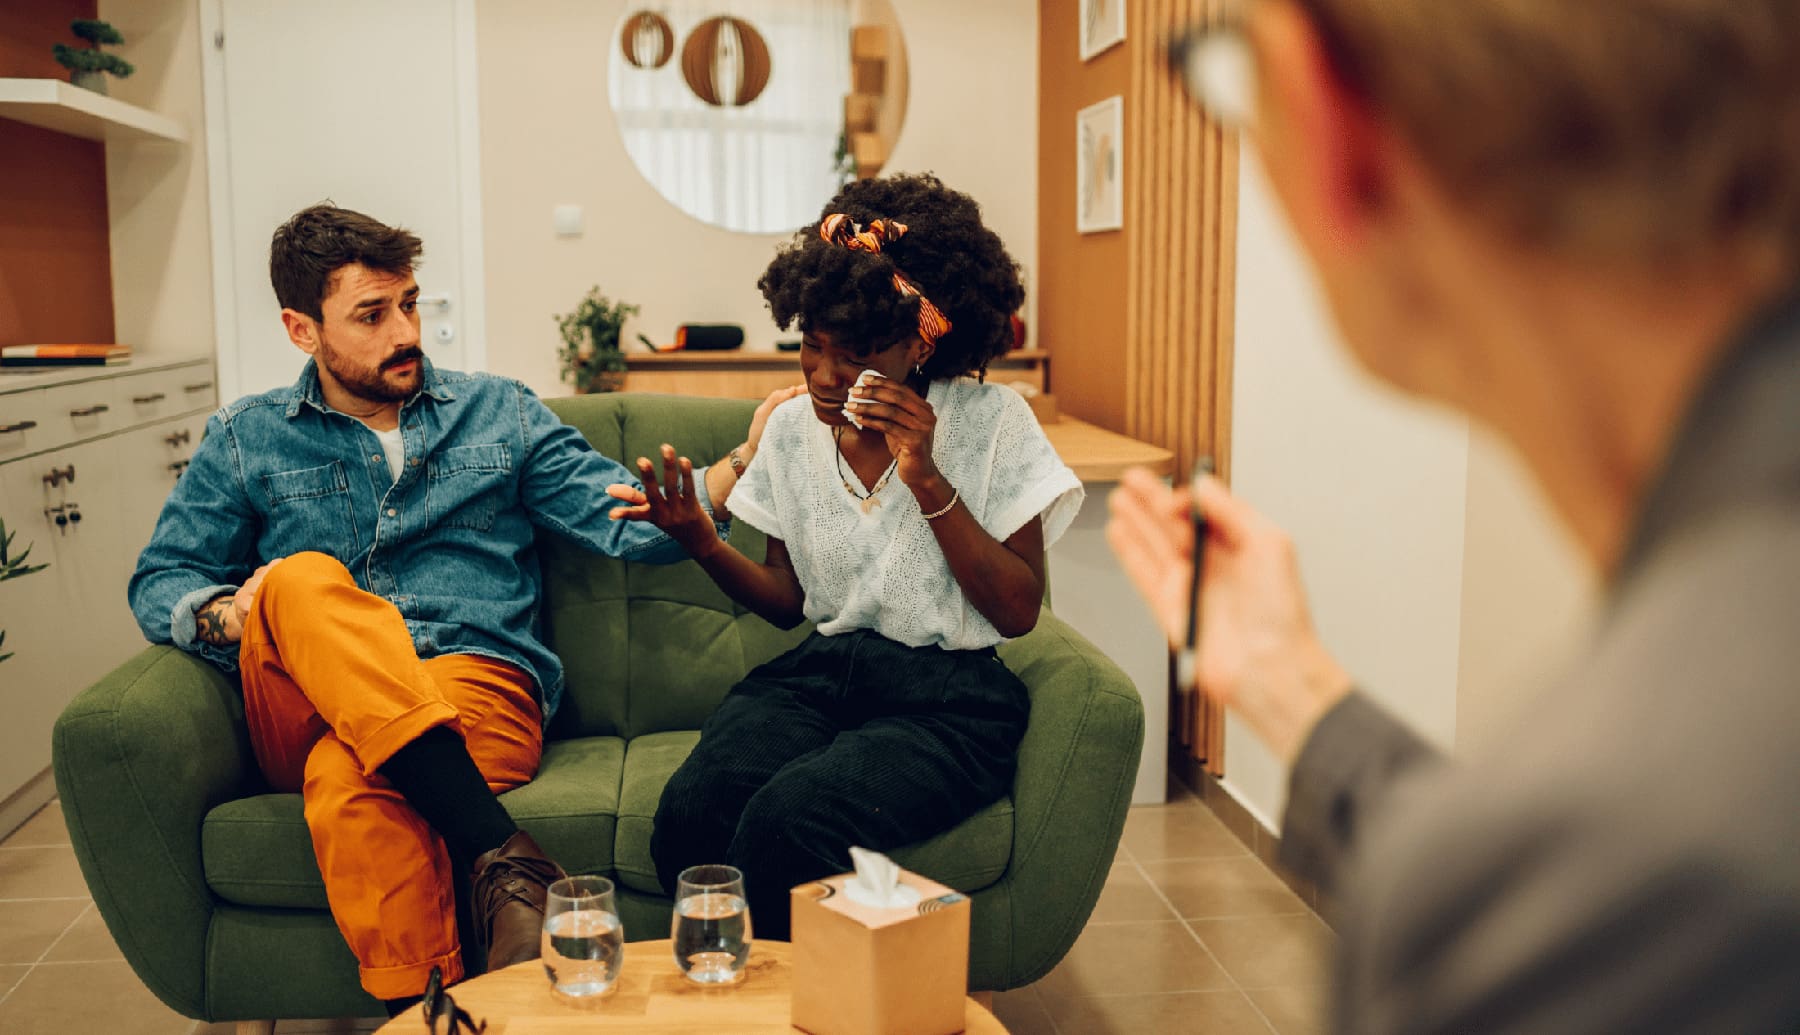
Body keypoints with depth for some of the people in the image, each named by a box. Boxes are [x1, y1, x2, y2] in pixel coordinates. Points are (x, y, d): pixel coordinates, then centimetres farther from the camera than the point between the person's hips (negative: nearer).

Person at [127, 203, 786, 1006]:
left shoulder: (499, 413, 17)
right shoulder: (245, 439, 18)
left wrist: (745, 459, -9)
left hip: (475, 682, -1)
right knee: (304, 579, -32)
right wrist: (230, 614, -9)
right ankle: (499, 853, -40)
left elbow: (631, 523, 8)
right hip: (306, 718, 2)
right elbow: (158, 583, 15)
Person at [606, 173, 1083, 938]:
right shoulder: (791, 427, 10)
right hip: (819, 673, 4)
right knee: (691, 812, -28)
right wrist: (701, 541, -4)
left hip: (945, 694, -4)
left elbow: (1018, 611, -6)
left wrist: (926, 479, -15)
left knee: (788, 820, -32)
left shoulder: (991, 422, -3)